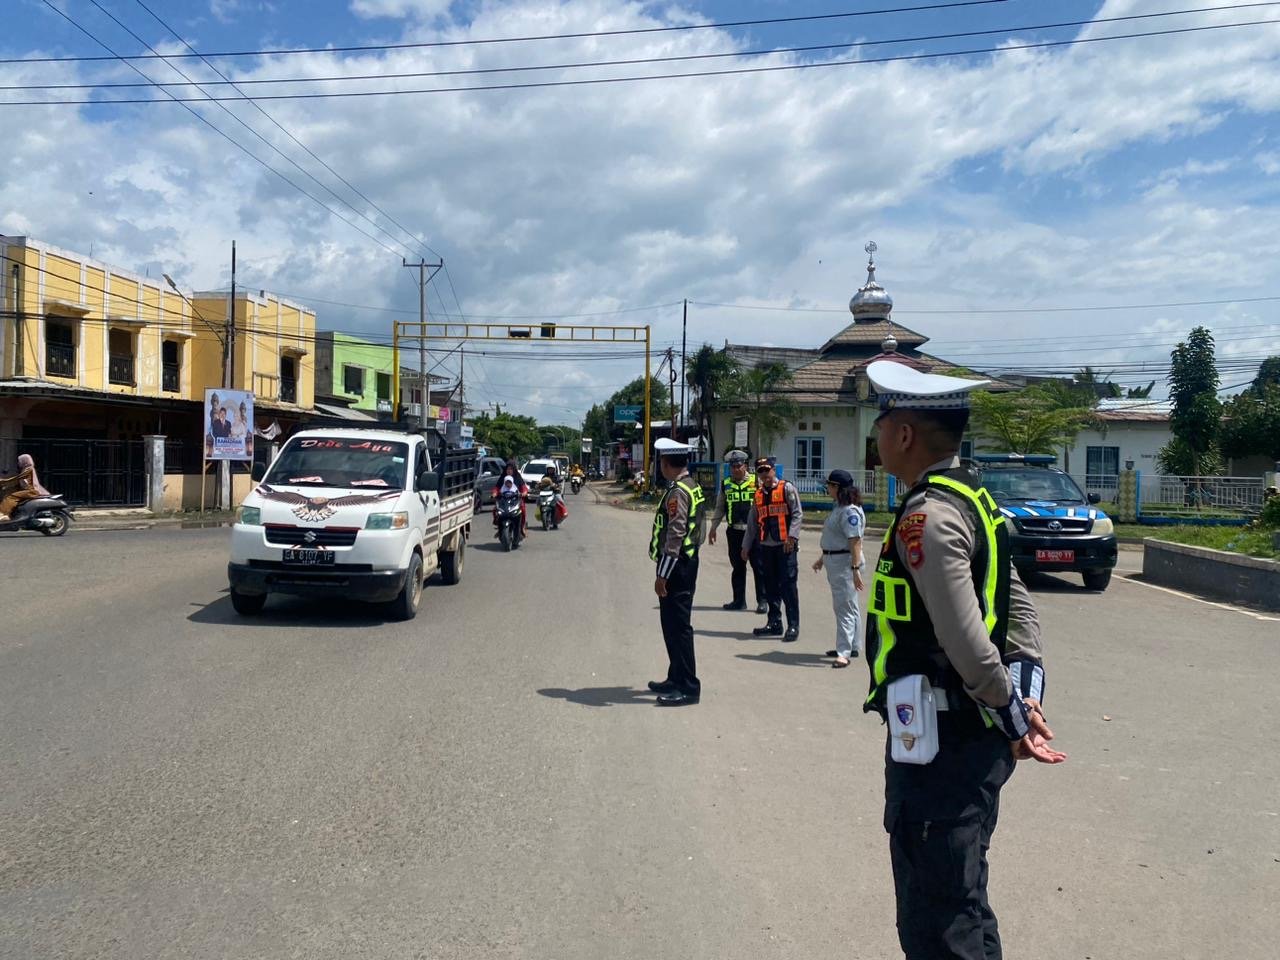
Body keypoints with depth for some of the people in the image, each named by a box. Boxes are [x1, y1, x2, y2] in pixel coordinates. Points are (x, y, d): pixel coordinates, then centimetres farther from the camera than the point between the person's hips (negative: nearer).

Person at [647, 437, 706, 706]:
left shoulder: (677, 492, -18)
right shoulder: (692, 487, 14)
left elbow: (675, 535, -23)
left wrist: (662, 574, -21)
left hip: (677, 566, -10)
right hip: (687, 563, 10)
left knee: (678, 626, -6)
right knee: (673, 623, 18)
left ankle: (688, 688, -1)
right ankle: (677, 678, 27)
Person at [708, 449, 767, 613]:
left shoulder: (756, 482, 0)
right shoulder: (726, 485, 10)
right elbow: (720, 508, 16)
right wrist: (713, 528, 12)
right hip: (734, 532, 3)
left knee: (758, 567, 0)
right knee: (737, 567, 10)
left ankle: (762, 601, 7)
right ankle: (739, 600, 20)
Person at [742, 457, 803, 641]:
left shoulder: (787, 489, -1)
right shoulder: (758, 494, 15)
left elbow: (797, 514, -6)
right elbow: (752, 522, 19)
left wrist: (791, 537, -16)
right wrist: (746, 546, 18)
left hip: (785, 546, -5)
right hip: (765, 546, 6)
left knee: (788, 586, -6)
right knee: (770, 587, 9)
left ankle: (793, 626, -2)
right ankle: (774, 623, 18)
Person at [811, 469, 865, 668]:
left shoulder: (850, 511, -19)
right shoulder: (838, 507, 14)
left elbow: (855, 541, -25)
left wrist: (856, 569, -29)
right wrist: (822, 559, 27)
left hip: (845, 563, -11)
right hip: (834, 562, 11)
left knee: (845, 608, -10)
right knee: (843, 606, 18)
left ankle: (844, 653, -10)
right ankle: (850, 647, 28)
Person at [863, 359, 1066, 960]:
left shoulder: (925, 516, -20)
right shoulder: (973, 501, 11)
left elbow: (965, 636, -25)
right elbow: (1019, 608, 12)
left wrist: (1012, 715, -12)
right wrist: (1026, 700, 4)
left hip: (939, 745, -10)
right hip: (972, 739, 10)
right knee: (960, 906, 23)